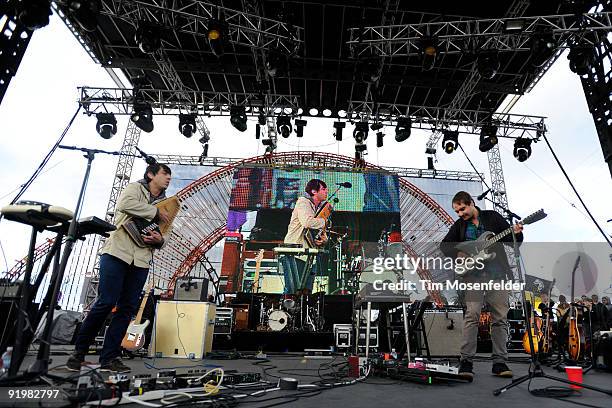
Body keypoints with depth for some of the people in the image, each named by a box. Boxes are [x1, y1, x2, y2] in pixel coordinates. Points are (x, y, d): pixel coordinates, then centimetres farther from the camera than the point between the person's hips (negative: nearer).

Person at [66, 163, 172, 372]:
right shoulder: (134, 188, 5)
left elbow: (164, 236, 15)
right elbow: (124, 204, -18)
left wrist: (159, 240, -8)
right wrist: (156, 211, -11)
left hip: (141, 260, 5)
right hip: (117, 252, -5)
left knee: (127, 308, 2)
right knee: (106, 302, -9)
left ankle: (109, 358, 10)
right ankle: (79, 352, 10)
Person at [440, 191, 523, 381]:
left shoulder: (493, 217, 7)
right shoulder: (459, 225, 12)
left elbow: (512, 239, 8)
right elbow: (444, 245, 14)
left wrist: (516, 233, -14)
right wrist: (458, 255, -5)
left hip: (497, 272, 0)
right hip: (473, 273, 0)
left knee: (500, 318, 1)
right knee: (472, 314, -12)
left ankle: (500, 363, 10)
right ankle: (466, 361, -9)